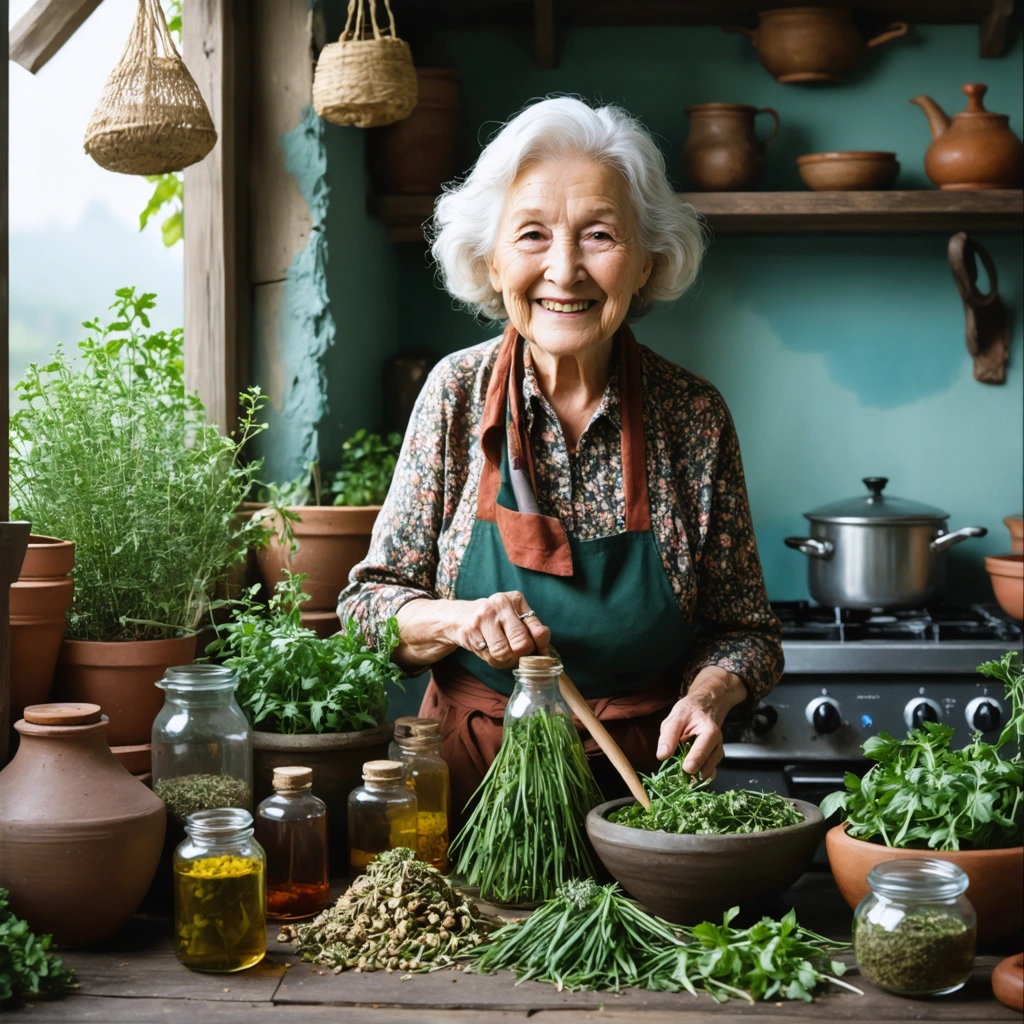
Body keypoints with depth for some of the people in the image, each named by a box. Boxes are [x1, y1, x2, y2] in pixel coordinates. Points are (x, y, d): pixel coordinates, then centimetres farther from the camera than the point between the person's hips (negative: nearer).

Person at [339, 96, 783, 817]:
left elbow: (746, 631, 5)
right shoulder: (457, 393, -3)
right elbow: (370, 604, 2)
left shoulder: (695, 417, -4)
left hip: (641, 783, 0)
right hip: (472, 778, 0)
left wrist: (708, 695, -15)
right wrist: (459, 620, -18)